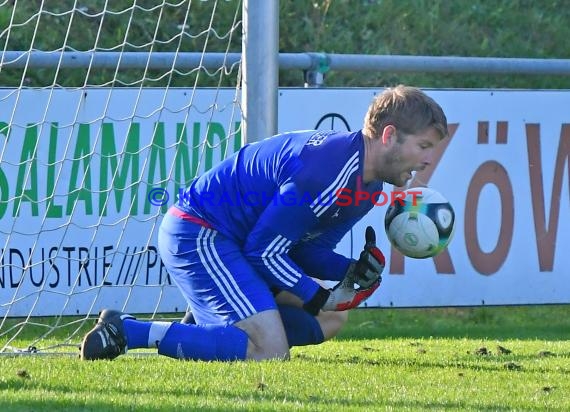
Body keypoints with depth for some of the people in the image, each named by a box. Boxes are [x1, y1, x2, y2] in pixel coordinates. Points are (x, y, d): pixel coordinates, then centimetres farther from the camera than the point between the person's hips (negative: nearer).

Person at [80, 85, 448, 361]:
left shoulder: (368, 187, 7)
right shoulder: (325, 172, -26)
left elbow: (308, 250, 9)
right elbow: (264, 249, -22)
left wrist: (353, 273, -10)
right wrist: (322, 298, -15)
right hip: (197, 235, -11)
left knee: (330, 322, 13)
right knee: (270, 351, -21)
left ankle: (205, 331, 11)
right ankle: (127, 331, -17)